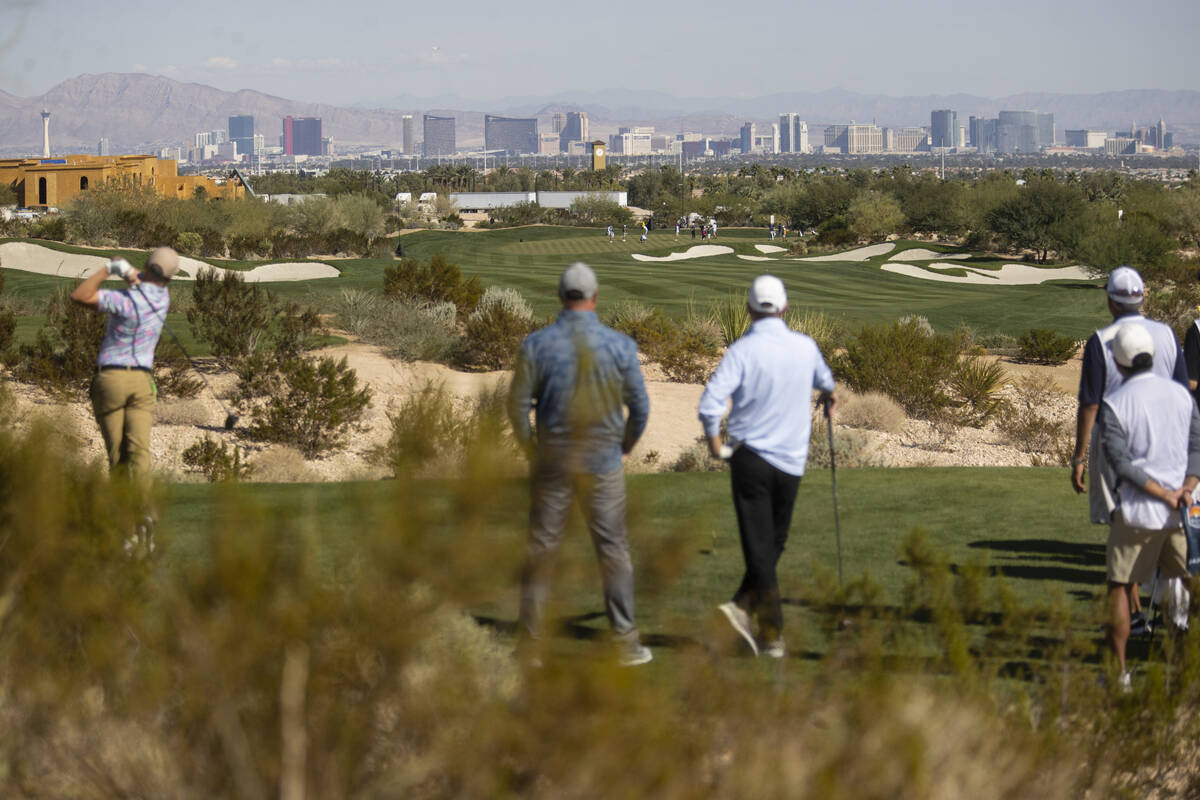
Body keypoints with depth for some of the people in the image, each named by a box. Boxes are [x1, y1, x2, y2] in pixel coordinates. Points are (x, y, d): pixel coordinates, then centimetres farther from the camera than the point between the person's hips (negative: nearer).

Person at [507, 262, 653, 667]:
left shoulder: (536, 344, -6)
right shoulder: (619, 345, -7)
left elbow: (518, 405, -4)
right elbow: (640, 406, -2)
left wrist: (531, 450, 11)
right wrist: (624, 447, 16)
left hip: (552, 461, 1)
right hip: (603, 462, -1)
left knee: (541, 547, 9)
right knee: (613, 549, 5)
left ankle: (530, 638, 11)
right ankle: (625, 641, 6)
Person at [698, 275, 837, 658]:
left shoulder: (742, 350, -12)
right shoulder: (805, 347, 1)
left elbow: (709, 404, -22)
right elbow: (824, 380, 25)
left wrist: (714, 441, -3)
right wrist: (829, 394, 49)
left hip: (750, 457, -3)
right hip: (791, 461, 3)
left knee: (759, 547, 1)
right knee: (774, 543, 17)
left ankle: (772, 635, -2)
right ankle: (745, 606, 6)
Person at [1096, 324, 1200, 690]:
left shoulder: (1113, 404, -6)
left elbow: (1122, 463, -13)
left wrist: (1164, 495, -13)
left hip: (1138, 509, -3)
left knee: (1119, 587, 8)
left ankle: (1119, 670, 7)